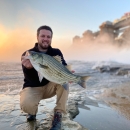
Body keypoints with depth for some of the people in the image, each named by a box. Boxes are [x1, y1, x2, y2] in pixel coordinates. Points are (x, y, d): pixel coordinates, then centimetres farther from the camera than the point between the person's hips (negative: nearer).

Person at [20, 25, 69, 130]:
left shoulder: (56, 52, -4)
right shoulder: (28, 54, -13)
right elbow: (32, 80, -24)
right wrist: (28, 68, -48)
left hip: (50, 86, 3)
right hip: (33, 88, -2)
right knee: (26, 104, -33)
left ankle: (58, 114, -15)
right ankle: (33, 111, 8)